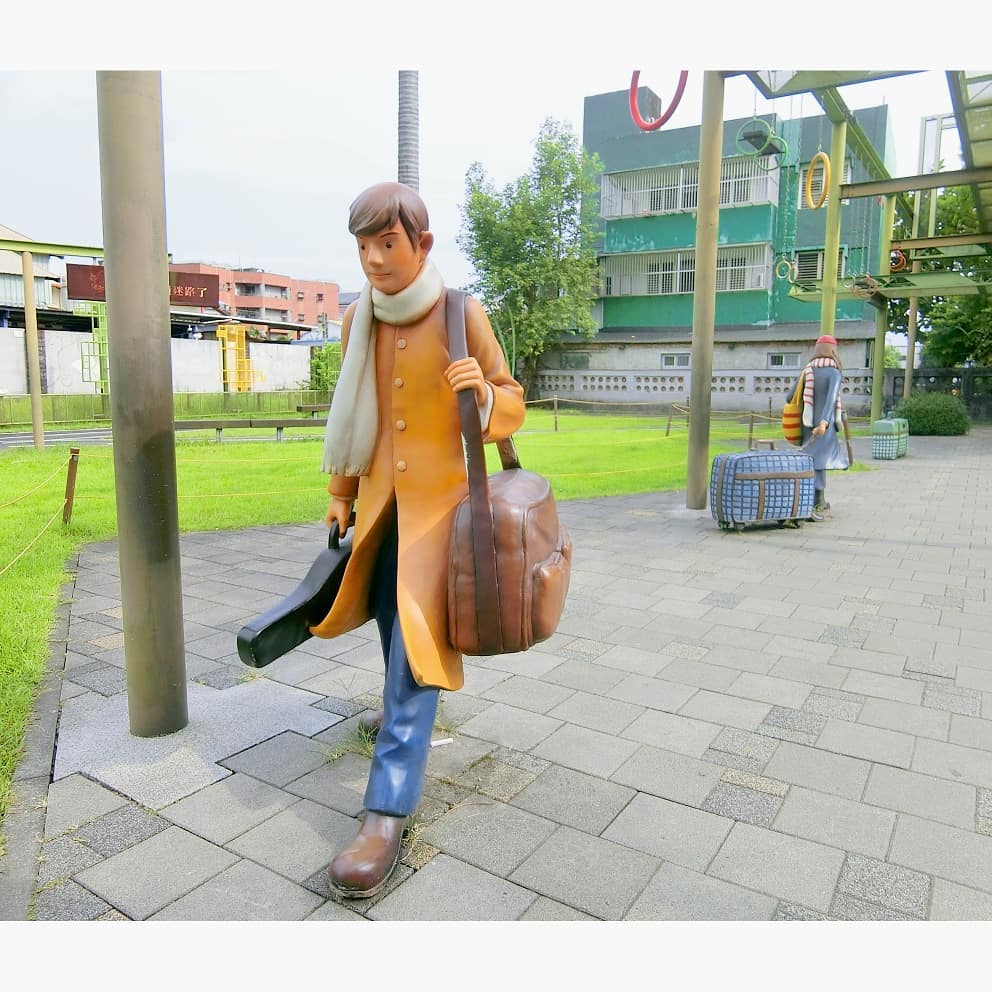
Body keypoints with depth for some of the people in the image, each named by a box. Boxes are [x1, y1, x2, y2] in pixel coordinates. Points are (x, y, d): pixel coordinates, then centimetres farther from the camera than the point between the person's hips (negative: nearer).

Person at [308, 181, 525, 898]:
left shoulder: (462, 315, -10)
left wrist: (484, 391, -24)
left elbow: (511, 406, -2)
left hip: (442, 496, -5)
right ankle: (403, 705, 51)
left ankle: (388, 812, -7)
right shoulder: (358, 319, 2)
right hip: (381, 496, 5)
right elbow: (350, 412, 12)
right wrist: (341, 493, 15)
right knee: (388, 613, 20)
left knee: (417, 632, -11)